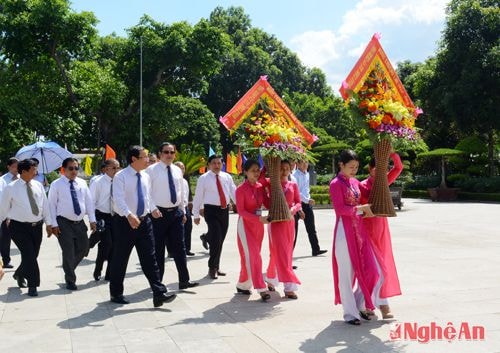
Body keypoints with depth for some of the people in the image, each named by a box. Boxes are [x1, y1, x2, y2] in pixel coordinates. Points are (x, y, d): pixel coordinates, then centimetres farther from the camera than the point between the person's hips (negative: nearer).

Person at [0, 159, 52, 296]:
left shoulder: (38, 186, 6)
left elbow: (45, 205, 9)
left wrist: (48, 223, 7)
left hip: (36, 226, 5)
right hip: (19, 227, -5)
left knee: (33, 255, 11)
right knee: (29, 254, -12)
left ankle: (19, 274, 39)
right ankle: (33, 285, -1)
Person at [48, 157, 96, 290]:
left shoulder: (82, 183, 7)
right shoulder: (56, 184, -5)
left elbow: (89, 201, 8)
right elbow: (52, 205, -6)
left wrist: (92, 220, 3)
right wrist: (54, 224, -11)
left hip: (79, 222, 5)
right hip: (64, 223, -5)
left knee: (83, 248, 11)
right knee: (68, 252, -3)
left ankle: (69, 268, 36)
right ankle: (70, 280, 12)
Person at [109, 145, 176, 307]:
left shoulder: (145, 177, 9)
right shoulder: (120, 177, -12)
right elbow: (118, 199, -24)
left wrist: (153, 208, 3)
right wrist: (129, 215, -39)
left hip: (144, 221, 5)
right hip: (124, 222, -5)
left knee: (149, 259, 0)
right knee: (120, 259, 7)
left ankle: (159, 294, -3)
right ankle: (116, 293, 23)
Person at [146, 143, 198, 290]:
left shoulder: (178, 171, 10)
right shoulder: (151, 170, -6)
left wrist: (183, 211, 16)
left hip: (176, 212, 5)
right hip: (158, 213, -4)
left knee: (179, 248, 5)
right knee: (158, 249, 4)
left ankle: (184, 280, 8)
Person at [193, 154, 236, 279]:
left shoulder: (227, 177, 8)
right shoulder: (203, 179, -3)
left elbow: (234, 193, 6)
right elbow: (198, 197, -1)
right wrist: (196, 215, -2)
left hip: (224, 210, 5)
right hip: (211, 210, -5)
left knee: (221, 241, 12)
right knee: (216, 239, -12)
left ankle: (216, 267, 25)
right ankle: (212, 268, 2)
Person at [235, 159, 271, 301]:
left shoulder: (260, 187, 5)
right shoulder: (241, 189, -12)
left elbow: (268, 203, 4)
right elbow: (241, 211, -15)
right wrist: (259, 218, -23)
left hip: (258, 225, 6)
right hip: (246, 224, -6)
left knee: (253, 256, 11)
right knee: (252, 256, -9)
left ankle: (242, 285, 25)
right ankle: (261, 288, -9)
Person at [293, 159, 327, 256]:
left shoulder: (307, 174, 11)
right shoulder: (295, 175, -13)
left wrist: (309, 199, 13)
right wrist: (307, 200, -24)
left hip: (307, 204, 7)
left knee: (311, 228, 6)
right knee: (294, 228, 1)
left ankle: (316, 249, 9)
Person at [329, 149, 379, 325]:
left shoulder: (355, 182, 14)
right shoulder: (336, 184, -8)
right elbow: (340, 208, -16)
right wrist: (361, 208, -13)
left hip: (359, 230, 8)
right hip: (344, 231, -7)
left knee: (369, 269, 6)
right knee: (346, 273, 1)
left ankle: (359, 305, 25)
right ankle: (350, 313, 11)